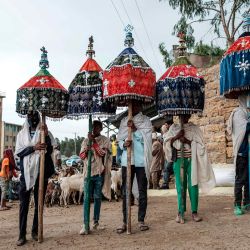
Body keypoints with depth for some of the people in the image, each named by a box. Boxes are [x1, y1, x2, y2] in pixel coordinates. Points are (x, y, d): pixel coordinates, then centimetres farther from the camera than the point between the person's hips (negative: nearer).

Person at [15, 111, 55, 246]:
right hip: (26, 172, 0)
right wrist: (34, 147, -15)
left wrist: (46, 136, -17)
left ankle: (35, 231, 17)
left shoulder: (44, 132, 8)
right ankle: (22, 235, 2)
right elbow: (18, 152, 0)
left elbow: (50, 150, -3)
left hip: (41, 171, 0)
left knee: (39, 203, 7)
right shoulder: (21, 134, 10)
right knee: (24, 203, -1)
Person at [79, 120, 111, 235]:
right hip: (88, 172, 1)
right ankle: (85, 225, -6)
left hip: (99, 172, -1)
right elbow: (81, 155, 7)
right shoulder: (86, 140, 11)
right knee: (87, 198, -4)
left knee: (97, 197, 6)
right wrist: (86, 150, -15)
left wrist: (94, 141, -16)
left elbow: (103, 153, -10)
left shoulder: (105, 140, 4)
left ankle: (96, 220, 22)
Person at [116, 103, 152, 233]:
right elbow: (119, 139, 10)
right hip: (126, 161, 2)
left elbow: (146, 139, -5)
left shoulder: (146, 121, 5)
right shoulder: (124, 121, 13)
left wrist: (135, 129, -17)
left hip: (141, 161, -2)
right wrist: (123, 144, -12)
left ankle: (141, 220, 13)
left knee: (142, 191, 4)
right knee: (125, 192, 2)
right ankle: (125, 222, 8)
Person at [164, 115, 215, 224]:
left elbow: (200, 145, 0)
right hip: (179, 160, 1)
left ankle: (194, 212, 8)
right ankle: (180, 212, 6)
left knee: (193, 185, 0)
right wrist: (177, 136, -11)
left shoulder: (194, 128, 7)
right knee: (180, 186, 1)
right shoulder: (174, 127, 12)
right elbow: (167, 142, 5)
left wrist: (188, 141, -14)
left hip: (191, 160, -1)